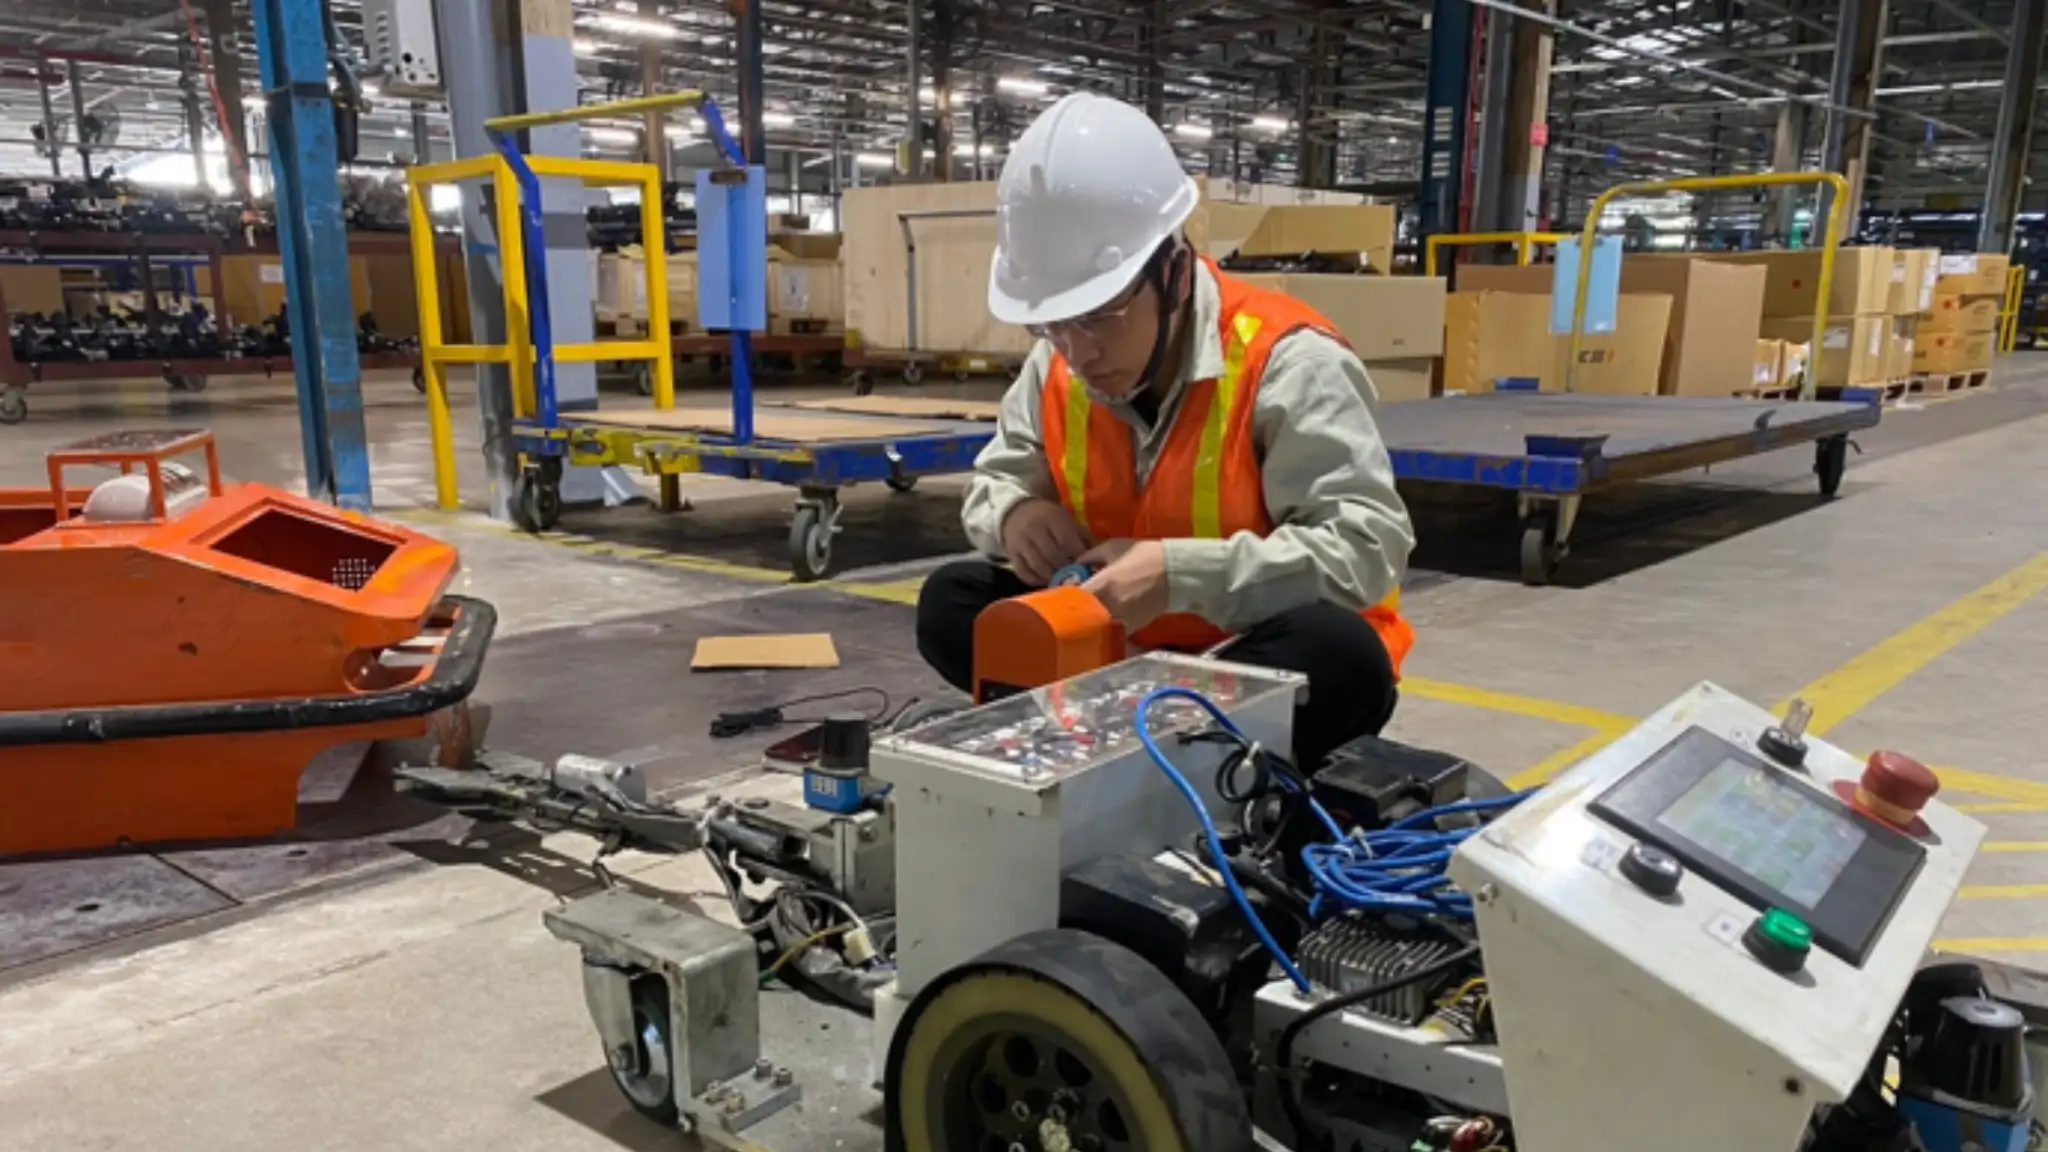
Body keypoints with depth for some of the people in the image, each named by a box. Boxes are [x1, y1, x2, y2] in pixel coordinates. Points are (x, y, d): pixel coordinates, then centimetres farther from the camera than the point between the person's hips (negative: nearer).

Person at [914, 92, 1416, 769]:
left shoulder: (1285, 361, -21)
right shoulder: (1056, 369, -3)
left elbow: (1370, 545, -28)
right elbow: (993, 483, 10)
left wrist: (1180, 575, -37)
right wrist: (1014, 514, -17)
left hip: (1266, 663, -4)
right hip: (1123, 656, 5)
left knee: (1336, 650, -38)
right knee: (951, 604, -11)